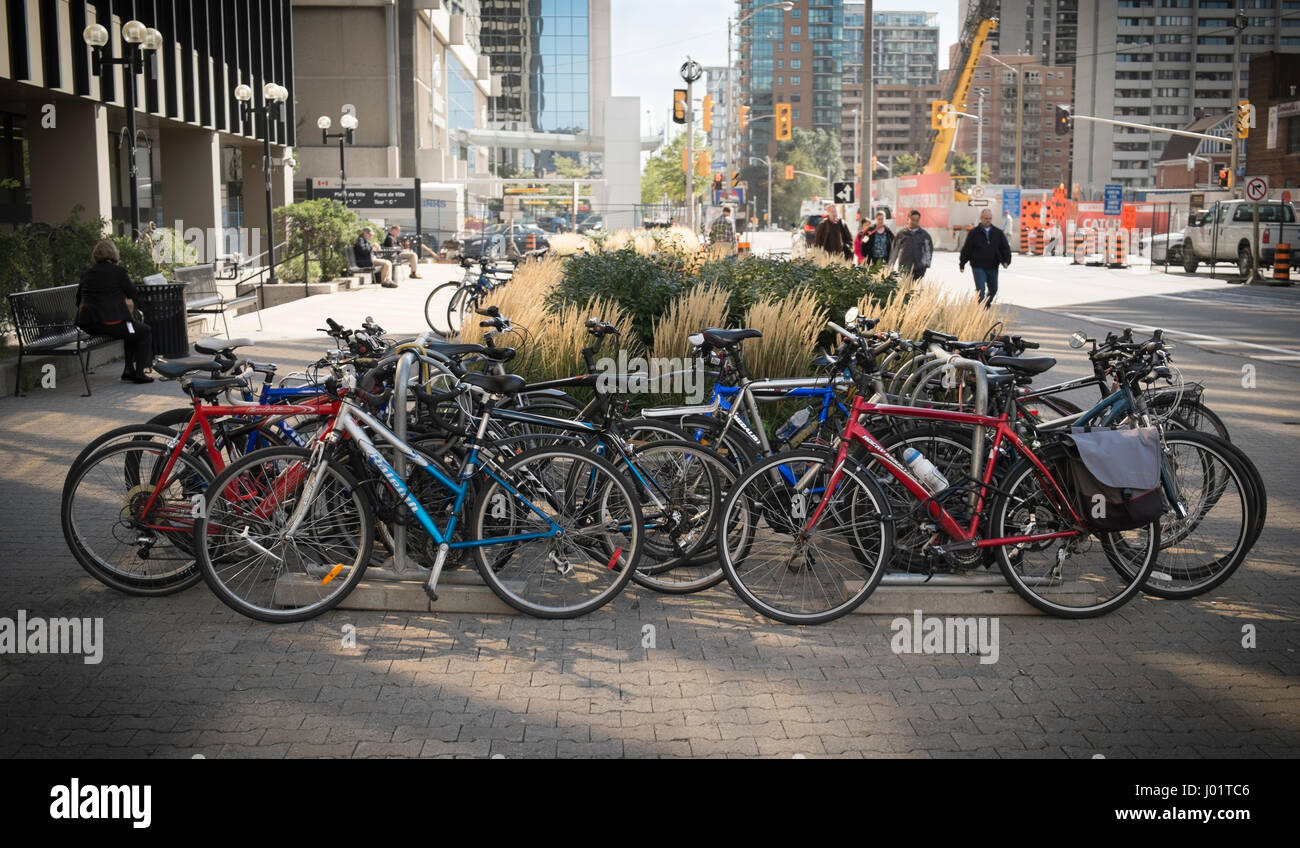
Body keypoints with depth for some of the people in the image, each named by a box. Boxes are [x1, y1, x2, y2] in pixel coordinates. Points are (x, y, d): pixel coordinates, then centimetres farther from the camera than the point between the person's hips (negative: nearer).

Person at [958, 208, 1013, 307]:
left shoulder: (998, 233, 6)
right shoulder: (974, 233, -1)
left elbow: (1005, 248, 5)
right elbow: (966, 249, 2)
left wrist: (1006, 261, -11)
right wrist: (962, 264, 3)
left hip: (993, 268, 4)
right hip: (978, 267, -4)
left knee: (993, 290, 14)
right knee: (980, 290, -11)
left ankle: (986, 306, 37)